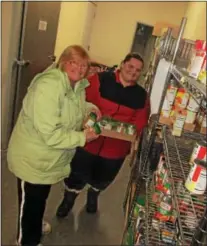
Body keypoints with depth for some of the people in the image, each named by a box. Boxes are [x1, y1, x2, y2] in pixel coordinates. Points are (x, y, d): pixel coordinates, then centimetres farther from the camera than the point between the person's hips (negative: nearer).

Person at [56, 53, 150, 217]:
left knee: (102, 179, 24)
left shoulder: (141, 96, 1)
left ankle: (93, 194, 59)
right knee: (77, 175, 13)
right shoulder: (100, 80, -10)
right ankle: (69, 198, 45)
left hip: (115, 148, 3)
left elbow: (140, 122, -2)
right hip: (89, 140, -3)